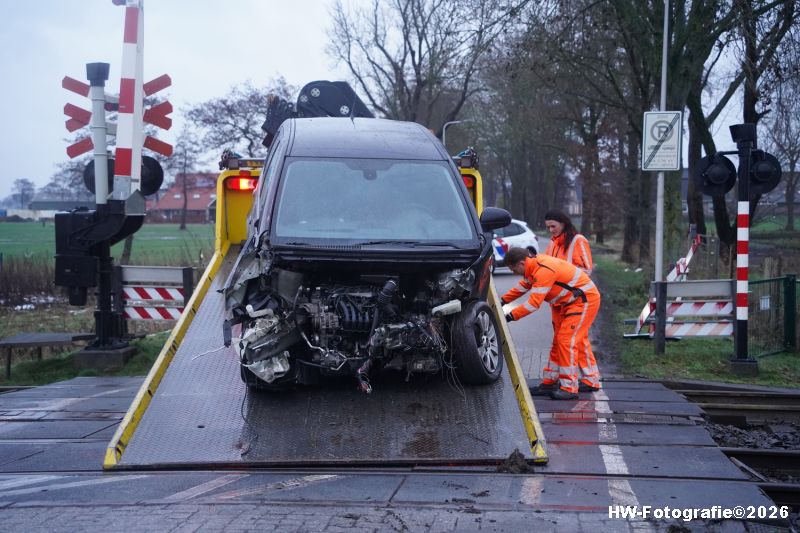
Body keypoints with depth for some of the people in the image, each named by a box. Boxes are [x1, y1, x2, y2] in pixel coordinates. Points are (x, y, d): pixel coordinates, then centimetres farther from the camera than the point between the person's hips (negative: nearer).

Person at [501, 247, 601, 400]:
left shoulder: (543, 271, -27)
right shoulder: (534, 265, 4)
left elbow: (533, 303, -29)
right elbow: (523, 286, 21)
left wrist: (510, 316, -24)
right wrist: (502, 301, 16)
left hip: (585, 300, -11)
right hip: (573, 301, 11)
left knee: (567, 341, -14)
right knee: (558, 341, 13)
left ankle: (569, 388, -12)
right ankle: (549, 383, 20)